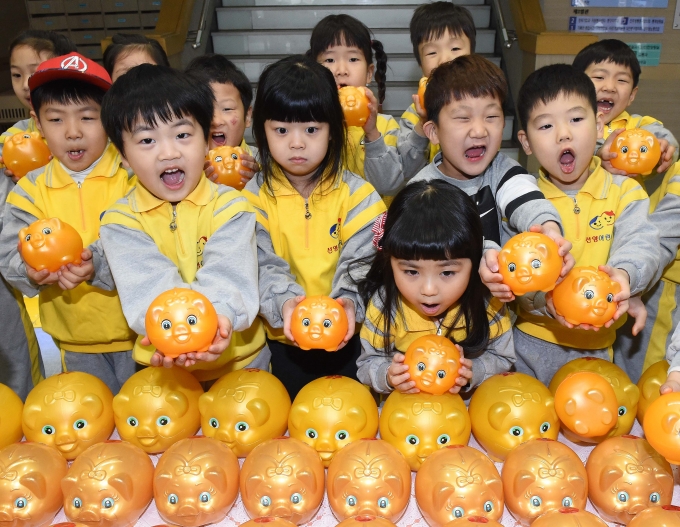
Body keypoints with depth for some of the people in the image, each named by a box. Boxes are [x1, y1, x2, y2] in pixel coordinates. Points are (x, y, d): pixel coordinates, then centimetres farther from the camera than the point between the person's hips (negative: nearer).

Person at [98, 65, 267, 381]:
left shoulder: (230, 206, -6)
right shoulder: (120, 221, -5)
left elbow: (228, 275, -22)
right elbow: (149, 283, -22)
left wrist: (219, 314, -45)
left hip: (240, 359, 0)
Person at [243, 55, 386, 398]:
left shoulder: (356, 194, -7)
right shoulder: (256, 196, -5)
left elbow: (361, 262, -12)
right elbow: (262, 264, -13)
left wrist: (348, 299, -31)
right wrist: (283, 301, -31)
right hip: (285, 338, 1)